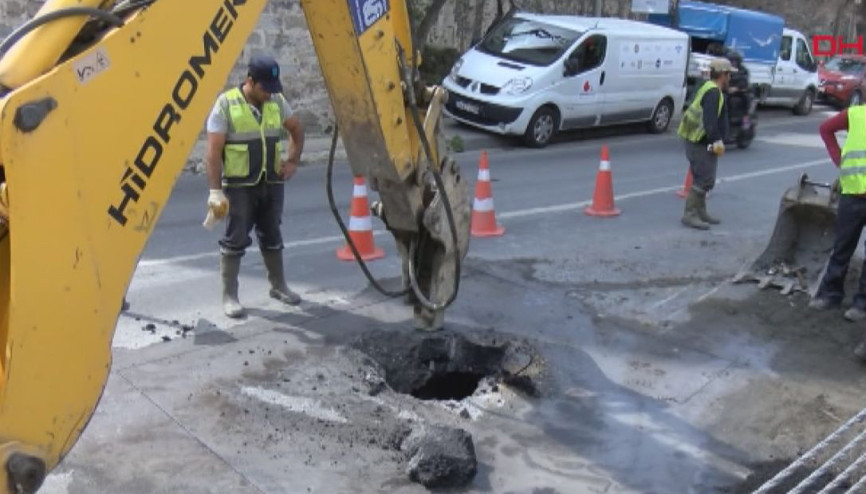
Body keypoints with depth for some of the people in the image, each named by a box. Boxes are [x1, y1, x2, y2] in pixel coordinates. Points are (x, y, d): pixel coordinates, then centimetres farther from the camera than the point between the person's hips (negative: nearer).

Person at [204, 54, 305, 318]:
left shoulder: (277, 102, 3)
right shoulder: (226, 104, -11)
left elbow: (297, 130, 21)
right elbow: (213, 152, -13)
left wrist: (293, 161, 9)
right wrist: (215, 190, -17)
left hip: (272, 184, 5)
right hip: (239, 185, -5)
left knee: (271, 236, 16)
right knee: (235, 239, -1)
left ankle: (278, 286, 30)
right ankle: (229, 296, 8)